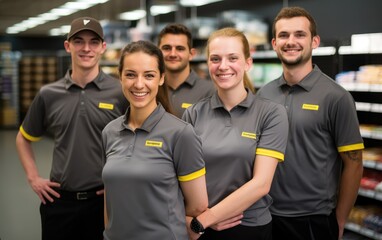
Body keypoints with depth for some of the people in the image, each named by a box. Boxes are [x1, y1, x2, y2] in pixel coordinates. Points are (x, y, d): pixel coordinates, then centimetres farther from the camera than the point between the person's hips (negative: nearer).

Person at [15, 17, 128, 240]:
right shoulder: (48, 94, 2)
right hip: (59, 199, 2)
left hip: (105, 199, -2)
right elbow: (24, 138, 16)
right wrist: (33, 177, 7)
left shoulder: (121, 93, -6)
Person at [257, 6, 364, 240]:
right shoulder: (264, 94, 3)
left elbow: (353, 165, -7)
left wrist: (338, 221, -4)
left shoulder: (335, 97, -10)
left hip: (313, 220, -4)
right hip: (266, 215, 4)